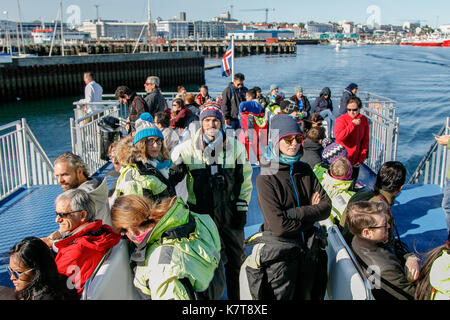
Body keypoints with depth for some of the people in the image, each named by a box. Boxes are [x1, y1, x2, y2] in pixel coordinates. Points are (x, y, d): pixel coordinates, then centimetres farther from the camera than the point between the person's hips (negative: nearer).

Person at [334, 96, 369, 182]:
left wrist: (361, 159, 0)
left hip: (356, 162, 4)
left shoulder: (364, 120, 1)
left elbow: (365, 141, 5)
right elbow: (339, 137, -29)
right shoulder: (341, 120, -12)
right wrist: (353, 124, -27)